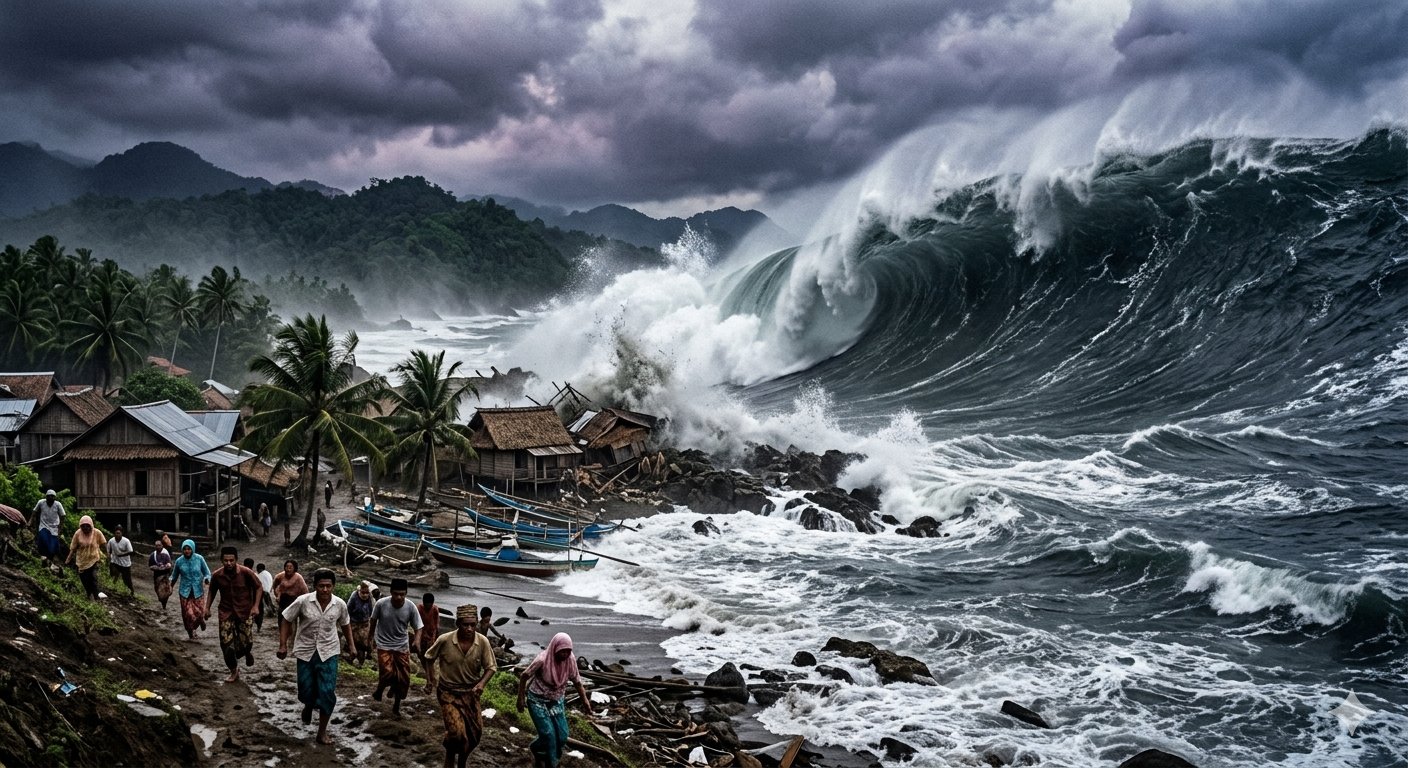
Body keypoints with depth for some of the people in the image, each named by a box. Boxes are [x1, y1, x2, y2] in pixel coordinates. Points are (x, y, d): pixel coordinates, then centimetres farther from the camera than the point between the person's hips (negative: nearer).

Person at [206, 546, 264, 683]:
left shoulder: (246, 573, -15)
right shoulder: (217, 575, -7)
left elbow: (259, 587, -4)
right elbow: (212, 591, 12)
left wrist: (256, 606, -11)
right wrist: (207, 607, 3)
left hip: (245, 611, -2)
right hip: (226, 612, 2)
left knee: (246, 642, -5)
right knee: (226, 643, -4)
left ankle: (248, 652, 35)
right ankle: (234, 671, 15)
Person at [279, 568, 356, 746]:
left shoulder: (340, 604, -9)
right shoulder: (303, 601, -15)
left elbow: (345, 624, 11)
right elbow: (285, 619, -4)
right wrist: (283, 645, -7)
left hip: (328, 653, 0)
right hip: (305, 652, 0)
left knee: (328, 693, -8)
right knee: (306, 692, 7)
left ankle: (322, 732, 6)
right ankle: (308, 707, 45)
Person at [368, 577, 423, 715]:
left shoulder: (411, 607, -16)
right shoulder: (381, 604, -18)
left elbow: (417, 628, -9)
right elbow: (373, 621, 2)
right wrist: (371, 637, 15)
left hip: (402, 646, 2)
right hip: (384, 645, -2)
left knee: (404, 678, 3)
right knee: (387, 672, -19)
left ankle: (396, 705, 25)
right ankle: (380, 689, 16)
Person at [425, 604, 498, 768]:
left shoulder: (483, 642, -17)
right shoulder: (444, 640, -20)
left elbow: (491, 667, -6)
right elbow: (429, 657, 0)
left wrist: (481, 684, -22)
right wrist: (430, 679, -4)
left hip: (470, 693, 3)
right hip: (448, 692, -3)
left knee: (475, 732, 8)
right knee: (456, 731, -17)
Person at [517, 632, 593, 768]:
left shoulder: (571, 660, -14)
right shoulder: (542, 660, -27)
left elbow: (576, 681, 1)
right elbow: (524, 677, -13)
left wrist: (585, 700, 4)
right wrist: (521, 698, -7)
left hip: (557, 701, 5)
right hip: (538, 701, -5)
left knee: (562, 736, 1)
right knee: (549, 734, -13)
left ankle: (536, 747, 29)